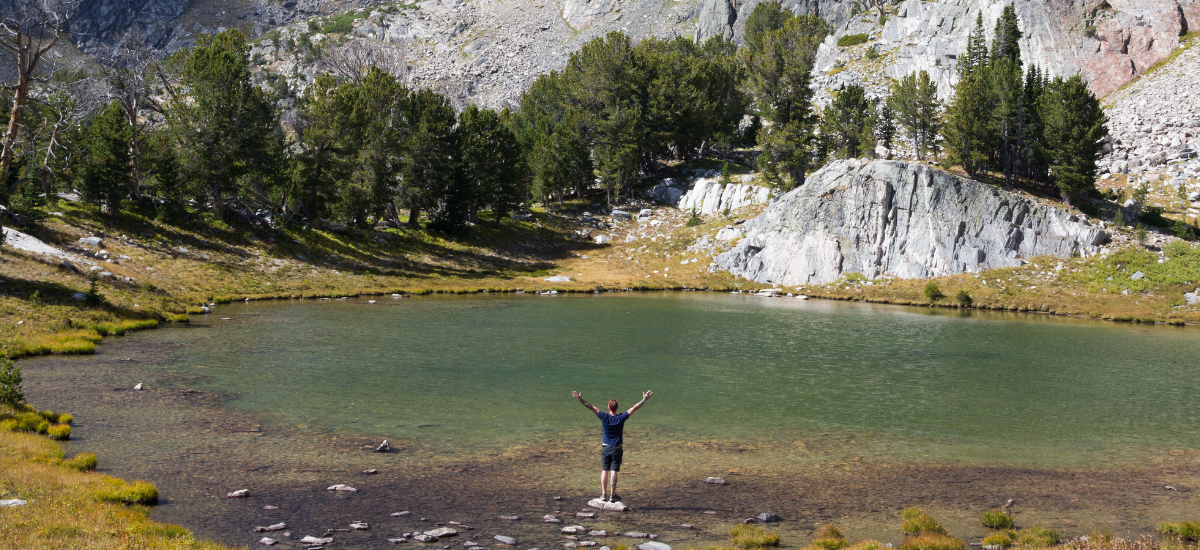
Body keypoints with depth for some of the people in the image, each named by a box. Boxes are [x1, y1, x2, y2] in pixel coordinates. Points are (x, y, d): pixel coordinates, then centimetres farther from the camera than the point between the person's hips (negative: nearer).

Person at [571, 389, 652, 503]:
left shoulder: (604, 417, -9)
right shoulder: (621, 418, -9)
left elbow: (591, 407, -10)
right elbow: (635, 408, -7)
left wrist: (580, 399, -7)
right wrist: (644, 399, -1)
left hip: (606, 448, 1)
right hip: (617, 449, -1)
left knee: (604, 471, 8)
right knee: (614, 472, -1)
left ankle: (604, 494, 8)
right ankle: (612, 495, -1)